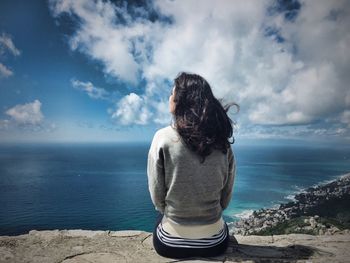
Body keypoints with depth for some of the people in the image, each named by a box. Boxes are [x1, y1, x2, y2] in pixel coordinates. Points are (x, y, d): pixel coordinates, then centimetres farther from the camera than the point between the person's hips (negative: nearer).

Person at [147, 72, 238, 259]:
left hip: (170, 243, -2)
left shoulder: (163, 138, -17)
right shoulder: (223, 141, -8)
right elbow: (226, 198, 2)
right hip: (215, 243, 3)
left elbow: (157, 198, -9)